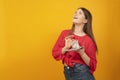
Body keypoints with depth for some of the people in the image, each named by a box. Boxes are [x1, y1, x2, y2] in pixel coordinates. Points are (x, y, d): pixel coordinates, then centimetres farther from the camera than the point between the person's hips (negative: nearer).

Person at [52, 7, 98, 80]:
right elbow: (55, 53, 2)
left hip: (83, 73, -3)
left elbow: (92, 64, -6)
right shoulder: (65, 33, 4)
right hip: (68, 73, 3)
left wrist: (81, 53, -20)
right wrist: (66, 48, -13)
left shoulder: (88, 40, -5)